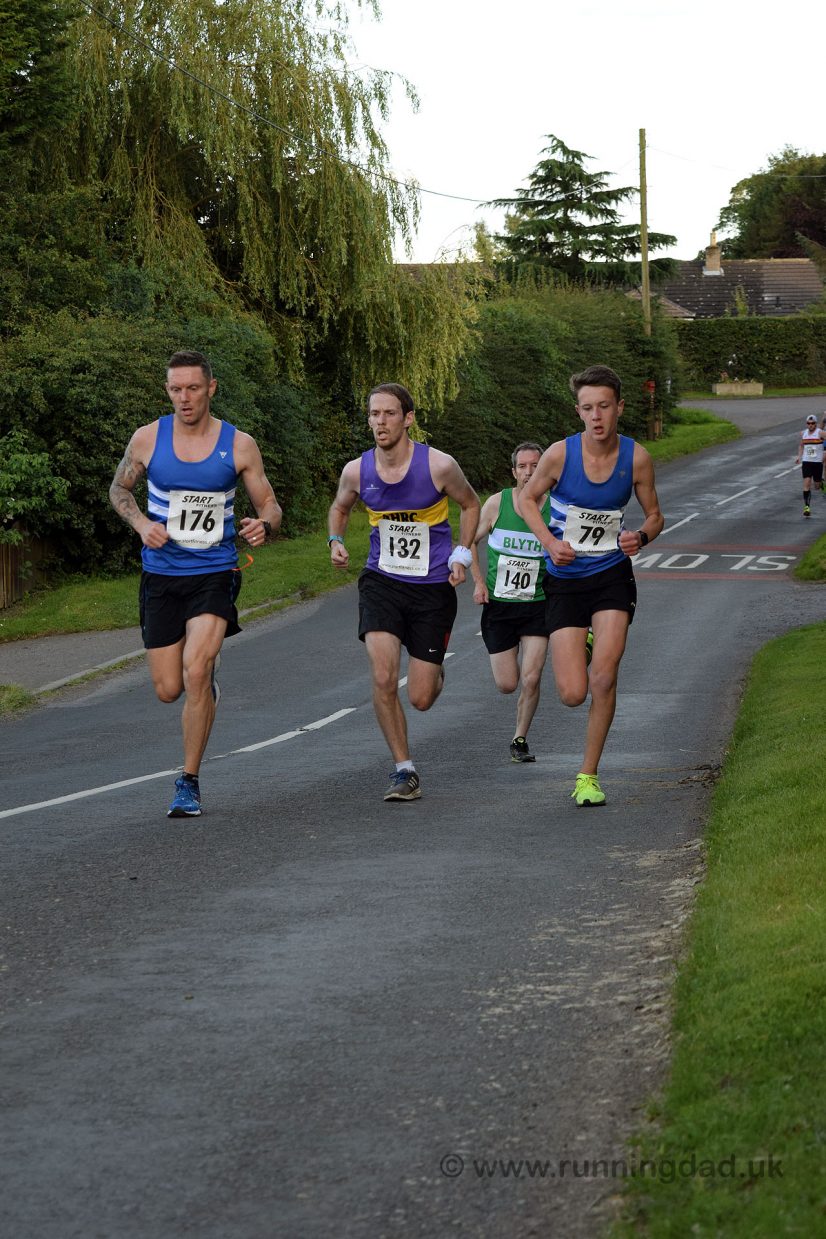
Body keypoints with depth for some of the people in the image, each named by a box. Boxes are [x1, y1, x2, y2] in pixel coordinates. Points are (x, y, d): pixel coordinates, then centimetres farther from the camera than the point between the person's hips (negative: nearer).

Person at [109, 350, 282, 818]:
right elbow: (120, 488, 14)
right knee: (168, 689, 4)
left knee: (195, 670, -21)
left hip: (215, 574, -2)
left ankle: (189, 783, -8)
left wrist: (264, 526, -20)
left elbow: (270, 506, 4)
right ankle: (208, 668, 43)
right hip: (161, 576, 2)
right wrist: (141, 524, -6)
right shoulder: (148, 438, -2)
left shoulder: (240, 445, -4)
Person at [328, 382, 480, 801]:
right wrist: (335, 540, -3)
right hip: (382, 581, 1)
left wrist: (461, 555, -4)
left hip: (433, 586, -1)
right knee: (383, 679, -19)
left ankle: (434, 669, 41)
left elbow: (470, 504, 6)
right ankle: (404, 770, -2)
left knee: (420, 699, 1)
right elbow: (340, 507, 16)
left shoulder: (439, 466, -13)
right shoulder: (356, 471, -6)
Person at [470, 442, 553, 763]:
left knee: (531, 679, -11)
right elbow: (471, 541, 8)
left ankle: (520, 740, 9)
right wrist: (479, 582, -2)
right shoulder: (497, 503, -6)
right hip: (498, 604, 0)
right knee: (507, 684, 2)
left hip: (538, 606, 0)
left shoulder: (556, 508, -6)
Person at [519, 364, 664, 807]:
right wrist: (550, 542, -12)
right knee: (572, 695, -6)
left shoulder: (636, 457, -7)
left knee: (603, 678, -16)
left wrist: (640, 537, -16)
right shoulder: (561, 453, -12)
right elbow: (527, 498, 5)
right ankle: (577, 652, 33)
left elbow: (654, 515, 7)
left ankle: (588, 776, 1)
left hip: (612, 576, 1)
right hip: (565, 581, -1)